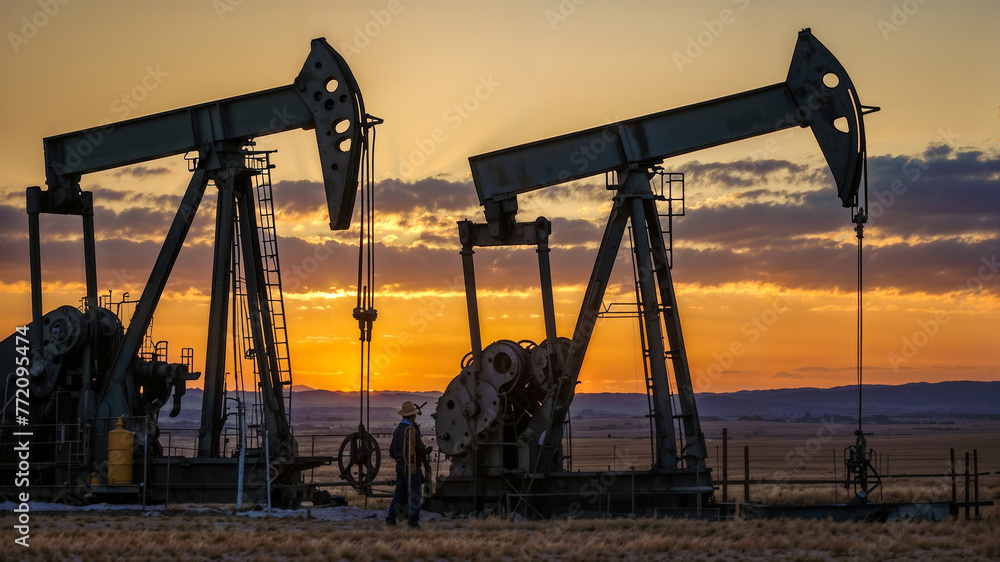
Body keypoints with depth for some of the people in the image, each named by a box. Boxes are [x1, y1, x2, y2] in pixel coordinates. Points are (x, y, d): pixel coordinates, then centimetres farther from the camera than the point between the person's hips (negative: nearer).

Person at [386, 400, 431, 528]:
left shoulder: (397, 430, 11)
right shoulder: (411, 430, -15)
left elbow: (392, 452, 16)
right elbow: (420, 449, -15)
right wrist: (428, 450, 6)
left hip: (400, 467, 8)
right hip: (412, 467, -8)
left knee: (399, 494, 12)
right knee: (414, 495, -2)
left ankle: (390, 520, 9)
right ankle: (413, 522, -2)